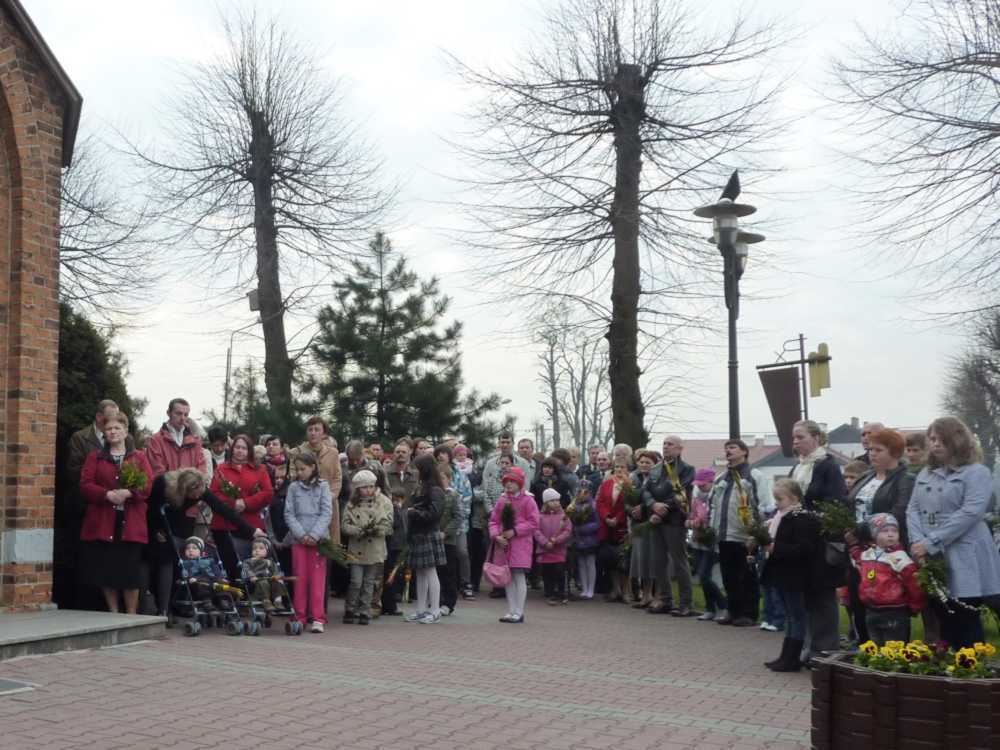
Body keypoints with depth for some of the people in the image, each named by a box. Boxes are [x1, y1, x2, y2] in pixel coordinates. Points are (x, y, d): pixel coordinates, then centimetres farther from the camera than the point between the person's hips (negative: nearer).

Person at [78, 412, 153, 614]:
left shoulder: (139, 457, 12)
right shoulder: (94, 457, 12)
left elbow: (149, 485, 0)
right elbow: (85, 486, 0)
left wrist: (127, 493, -17)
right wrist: (108, 494, -15)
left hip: (130, 524, -1)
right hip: (102, 524, 1)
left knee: (131, 573, -3)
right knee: (106, 572, 2)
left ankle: (131, 616, 6)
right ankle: (113, 614, 14)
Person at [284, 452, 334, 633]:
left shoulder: (323, 486, 3)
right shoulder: (293, 488, 8)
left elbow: (326, 513, -2)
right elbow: (289, 514, 3)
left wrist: (314, 534, -12)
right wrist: (301, 534, -9)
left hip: (318, 538, -2)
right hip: (298, 538, 2)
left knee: (318, 578, -5)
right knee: (300, 578, 3)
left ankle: (318, 618, -4)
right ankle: (300, 617, 8)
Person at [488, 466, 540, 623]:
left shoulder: (527, 500, -4)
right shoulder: (502, 501, 11)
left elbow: (533, 522, -9)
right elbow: (494, 521, 11)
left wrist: (515, 531, -15)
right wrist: (496, 535, -7)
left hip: (521, 544, -5)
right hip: (504, 544, 5)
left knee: (519, 576, -6)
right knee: (507, 578, 8)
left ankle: (518, 613, -1)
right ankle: (511, 611, 16)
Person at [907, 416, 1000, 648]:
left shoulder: (977, 473, -4)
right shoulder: (925, 474, 18)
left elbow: (970, 513, -15)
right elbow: (912, 509, 10)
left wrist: (931, 543, -17)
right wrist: (917, 542, -10)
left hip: (963, 562, -6)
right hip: (929, 562, 6)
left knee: (966, 625, -3)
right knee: (944, 624, 9)